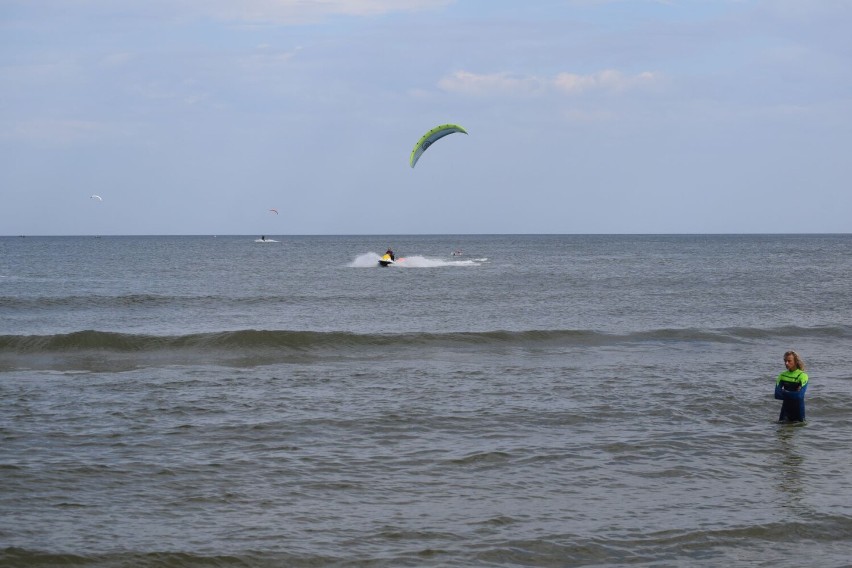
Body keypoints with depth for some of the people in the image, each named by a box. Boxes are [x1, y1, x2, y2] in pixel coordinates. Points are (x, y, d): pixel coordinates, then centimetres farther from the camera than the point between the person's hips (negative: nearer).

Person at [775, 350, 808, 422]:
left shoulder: (802, 376, -9)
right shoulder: (782, 376, 5)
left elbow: (799, 395, -20)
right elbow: (777, 395, -6)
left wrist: (784, 392, -7)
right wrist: (793, 395, -14)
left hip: (798, 410, -4)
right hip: (785, 409, 4)